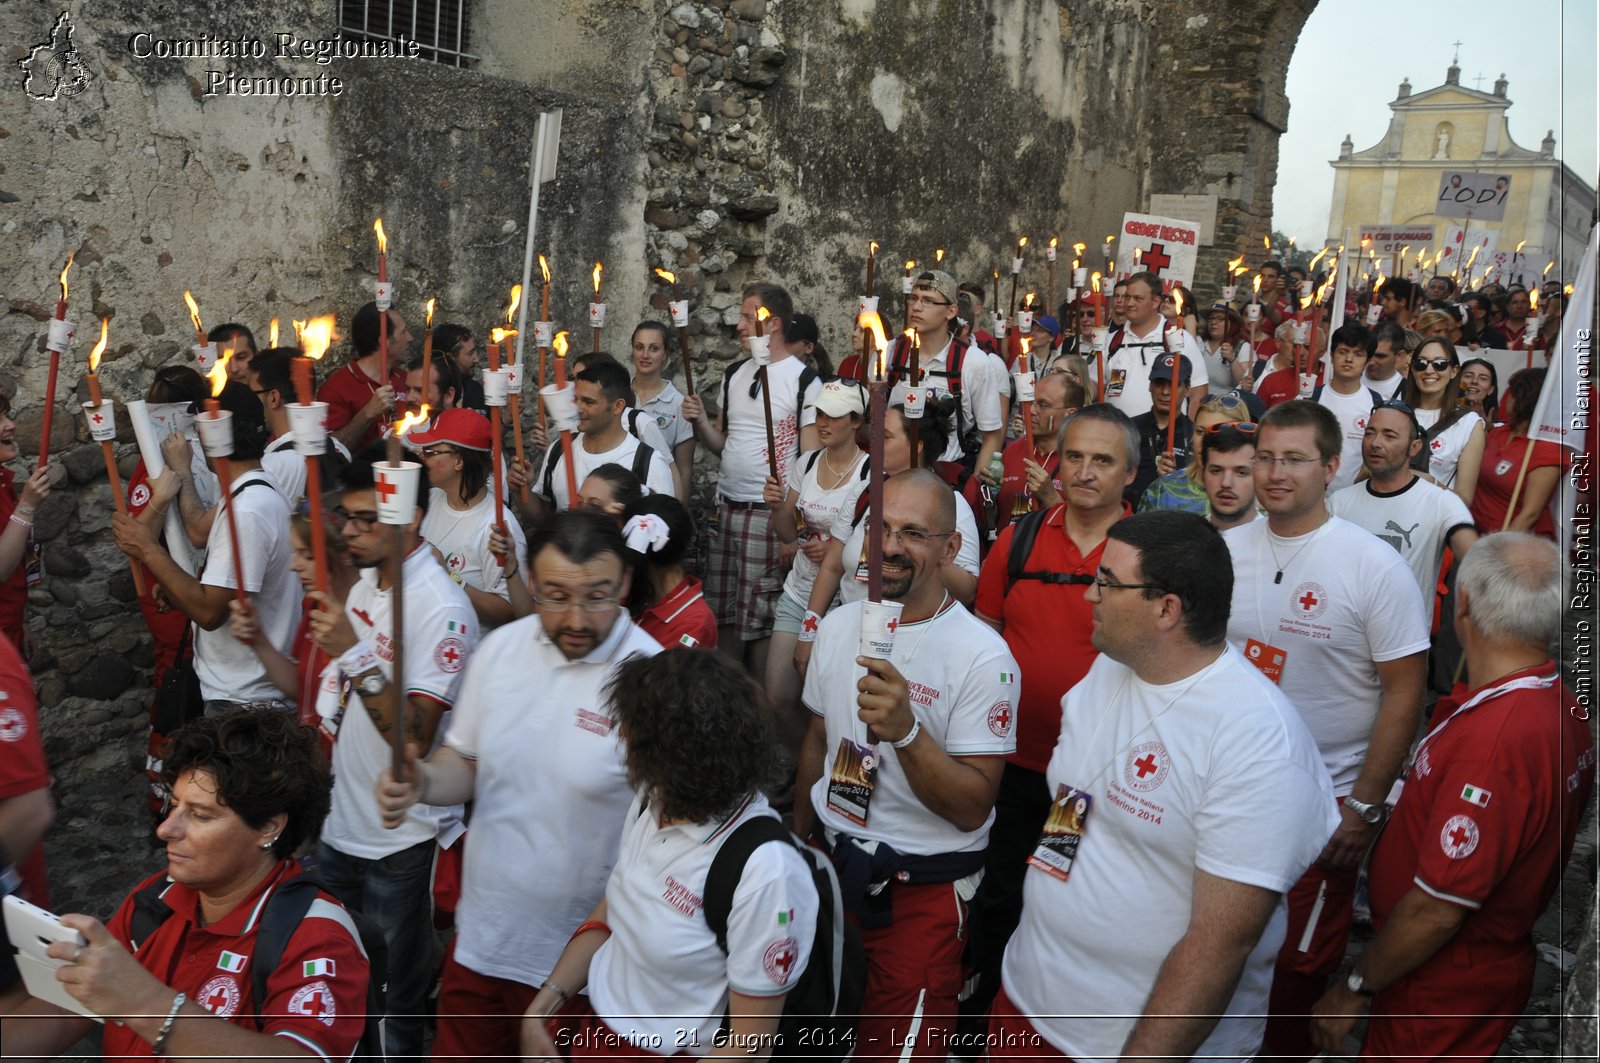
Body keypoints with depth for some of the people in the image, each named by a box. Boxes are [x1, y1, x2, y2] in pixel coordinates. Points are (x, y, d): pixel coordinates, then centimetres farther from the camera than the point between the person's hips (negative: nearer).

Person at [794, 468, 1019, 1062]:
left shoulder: (982, 657, -20)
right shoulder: (839, 625, 0)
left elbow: (973, 808, -22)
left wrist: (905, 731, -37)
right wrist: (798, 842, 18)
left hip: (922, 893, -6)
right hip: (828, 864, 6)